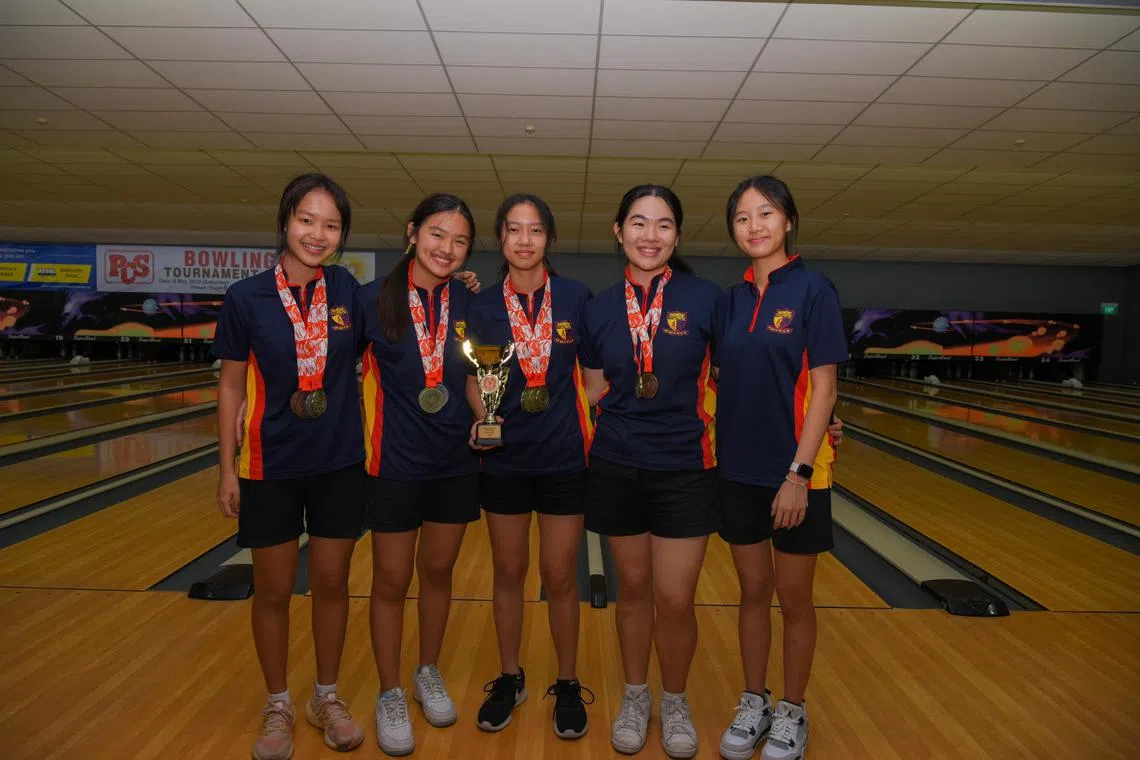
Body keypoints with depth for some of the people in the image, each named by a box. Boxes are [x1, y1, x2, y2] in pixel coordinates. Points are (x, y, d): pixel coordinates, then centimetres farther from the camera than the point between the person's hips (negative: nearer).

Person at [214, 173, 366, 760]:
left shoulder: (347, 289, -3)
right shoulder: (245, 299, -7)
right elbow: (231, 386, -2)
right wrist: (227, 469, -2)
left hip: (340, 463, 1)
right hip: (271, 468, -1)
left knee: (331, 584, 12)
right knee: (273, 591, 12)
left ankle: (327, 698, 33)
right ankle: (277, 707, 33)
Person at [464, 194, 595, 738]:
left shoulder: (576, 298, -3)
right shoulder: (482, 307, 0)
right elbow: (475, 381, 5)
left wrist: (598, 438, -1)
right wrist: (480, 417, -14)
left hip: (564, 458, -1)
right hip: (504, 460, 1)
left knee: (559, 577, 8)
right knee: (508, 574, 14)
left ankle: (568, 685, 29)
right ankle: (509, 679, 34)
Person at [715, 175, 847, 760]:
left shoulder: (812, 290, -8)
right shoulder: (731, 300, 6)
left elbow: (822, 388, -12)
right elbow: (722, 384, 9)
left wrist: (799, 473, -16)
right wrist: (712, 455, 3)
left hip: (791, 472, -4)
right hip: (738, 470, 4)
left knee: (793, 599, 11)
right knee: (752, 591, 15)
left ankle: (792, 712, 31)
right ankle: (753, 702, 33)